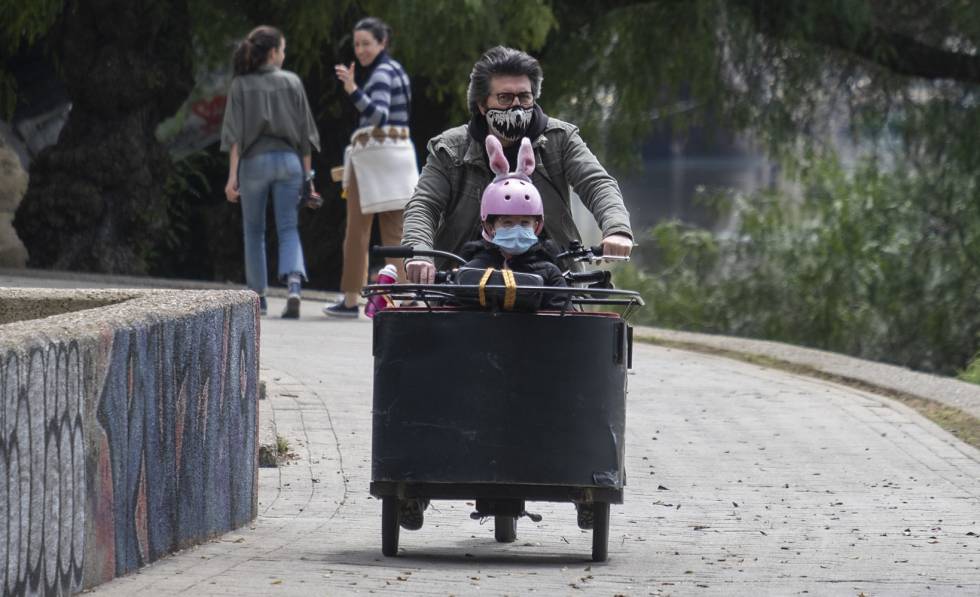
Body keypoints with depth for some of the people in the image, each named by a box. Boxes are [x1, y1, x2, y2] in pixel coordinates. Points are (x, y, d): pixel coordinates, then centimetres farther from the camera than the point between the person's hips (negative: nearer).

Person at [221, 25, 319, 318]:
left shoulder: (241, 85, 0)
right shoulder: (291, 83, 3)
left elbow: (234, 134, -5)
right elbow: (304, 130, 3)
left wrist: (232, 175, -5)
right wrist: (307, 173, 8)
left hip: (254, 161, 0)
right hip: (288, 159, 0)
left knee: (254, 231, 14)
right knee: (288, 228, 1)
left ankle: (258, 296, 18)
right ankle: (293, 286, -23)